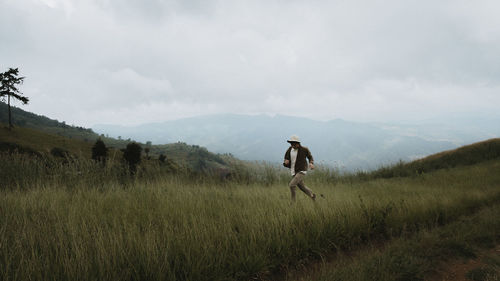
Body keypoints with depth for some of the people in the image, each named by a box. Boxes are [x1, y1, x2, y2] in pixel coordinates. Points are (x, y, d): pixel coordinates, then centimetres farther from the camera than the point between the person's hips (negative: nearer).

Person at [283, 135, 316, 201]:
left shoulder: (304, 149, -11)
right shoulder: (289, 151, -4)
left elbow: (310, 157, 7)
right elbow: (286, 164, 2)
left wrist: (311, 164, -15)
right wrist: (285, 163, -24)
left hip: (302, 171, -5)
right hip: (294, 173, 5)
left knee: (291, 185, -19)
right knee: (302, 187, 19)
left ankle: (293, 201, -4)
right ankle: (312, 195, 44)